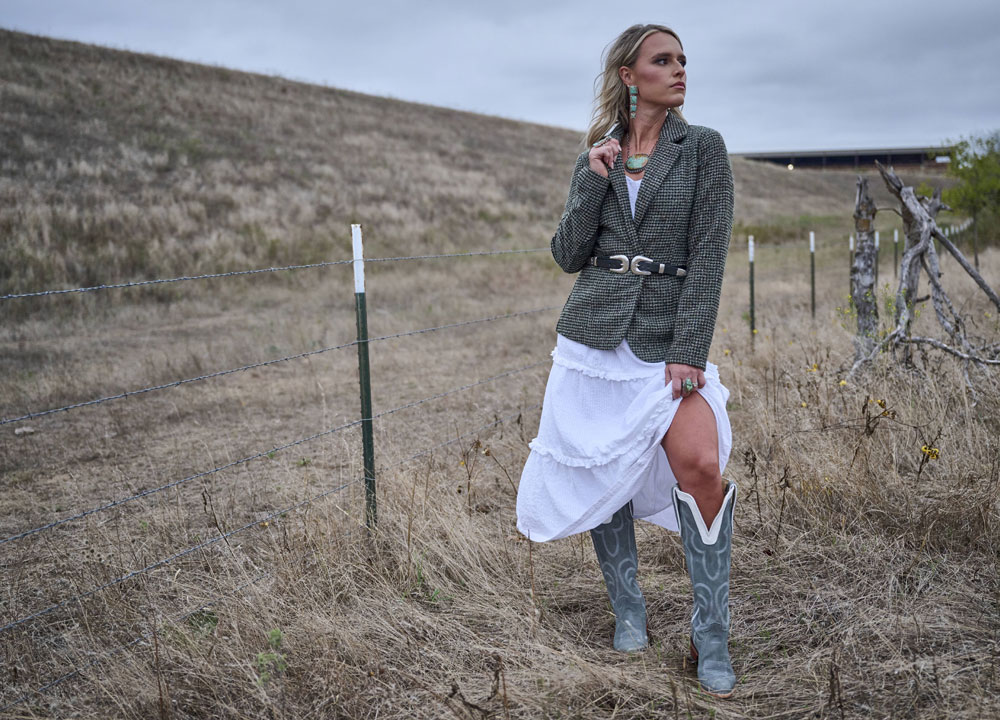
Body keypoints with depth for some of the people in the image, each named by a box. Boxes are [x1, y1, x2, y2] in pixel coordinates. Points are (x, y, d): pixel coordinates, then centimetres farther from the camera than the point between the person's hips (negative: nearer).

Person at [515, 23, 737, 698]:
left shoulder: (703, 148, 2)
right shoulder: (596, 157, 11)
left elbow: (709, 258, -5)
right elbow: (568, 255, 6)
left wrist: (688, 353, -13)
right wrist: (594, 181, -7)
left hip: (670, 335, -3)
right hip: (595, 334, 3)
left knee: (700, 465, -22)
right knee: (603, 476, 7)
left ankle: (711, 635, -7)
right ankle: (628, 610, 27)